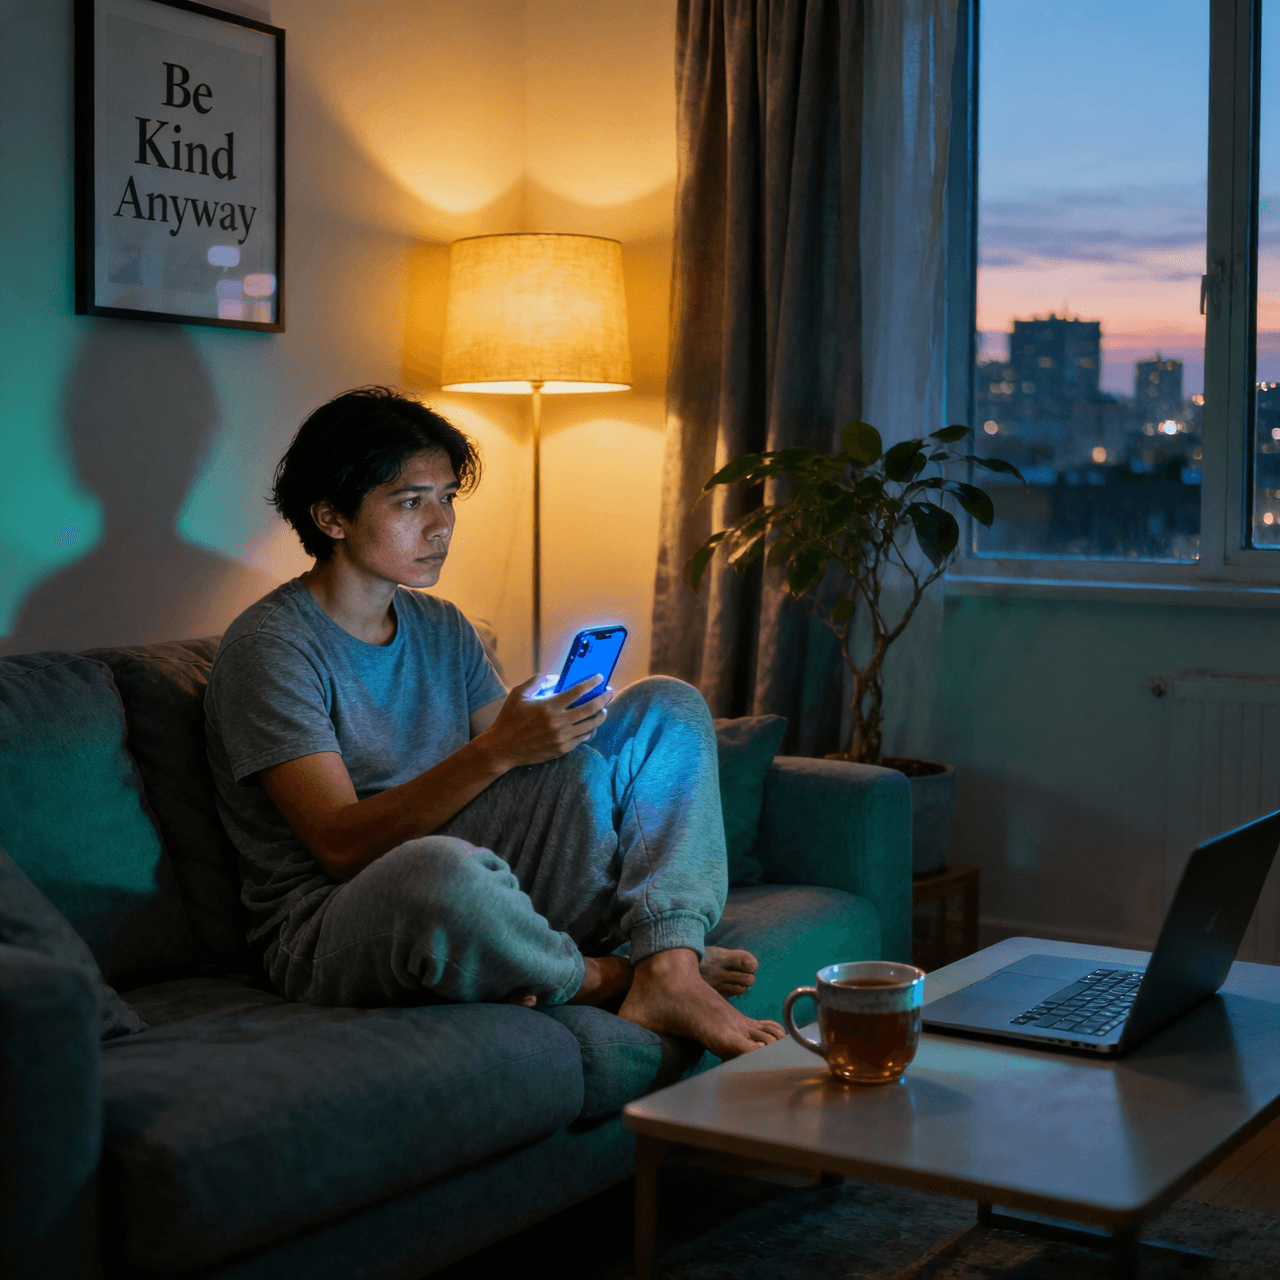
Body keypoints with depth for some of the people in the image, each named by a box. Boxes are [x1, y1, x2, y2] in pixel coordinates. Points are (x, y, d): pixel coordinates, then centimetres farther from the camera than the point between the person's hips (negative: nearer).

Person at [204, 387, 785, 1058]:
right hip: (331, 926, -7)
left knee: (667, 705, 0)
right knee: (443, 869, -45)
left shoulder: (442, 628, 15)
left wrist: (560, 723, -11)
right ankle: (611, 977, -12)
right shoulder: (268, 646, -10)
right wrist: (496, 750, -28)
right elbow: (340, 844, -20)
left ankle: (669, 970, -21)